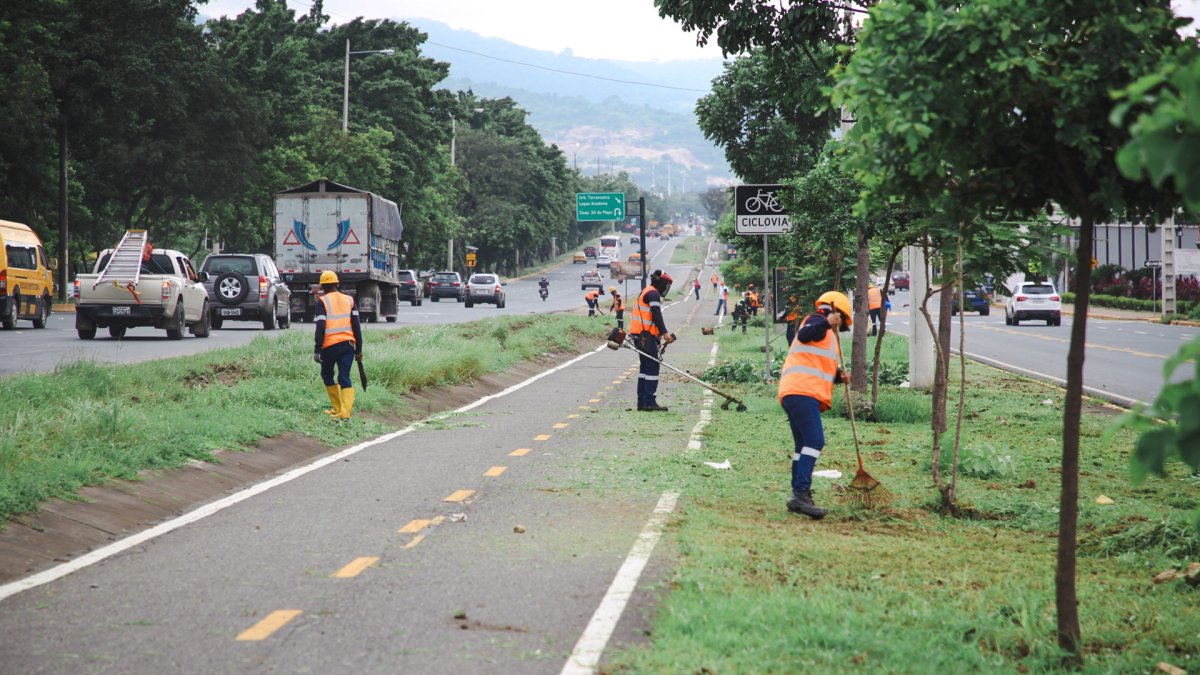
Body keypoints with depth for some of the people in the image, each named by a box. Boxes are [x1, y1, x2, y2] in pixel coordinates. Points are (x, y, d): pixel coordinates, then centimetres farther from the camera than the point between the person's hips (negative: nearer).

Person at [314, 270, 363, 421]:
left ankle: (338, 409, 19)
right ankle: (345, 412, -12)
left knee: (327, 375, 17)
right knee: (345, 378, 2)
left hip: (330, 346, -3)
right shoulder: (349, 300, 11)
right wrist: (359, 350, 13)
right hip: (348, 345, 3)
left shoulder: (322, 302, -3)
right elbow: (356, 326, 9)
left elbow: (320, 328, -10)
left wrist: (317, 350, -7)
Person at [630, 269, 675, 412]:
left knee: (645, 367, 14)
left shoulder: (646, 292, 23)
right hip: (646, 335, -11)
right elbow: (656, 315, -21)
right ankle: (649, 402, -13)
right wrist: (664, 333, -25)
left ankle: (642, 402, 16)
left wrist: (662, 335, 23)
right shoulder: (653, 293, -10)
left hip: (639, 335, 11)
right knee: (652, 367, -10)